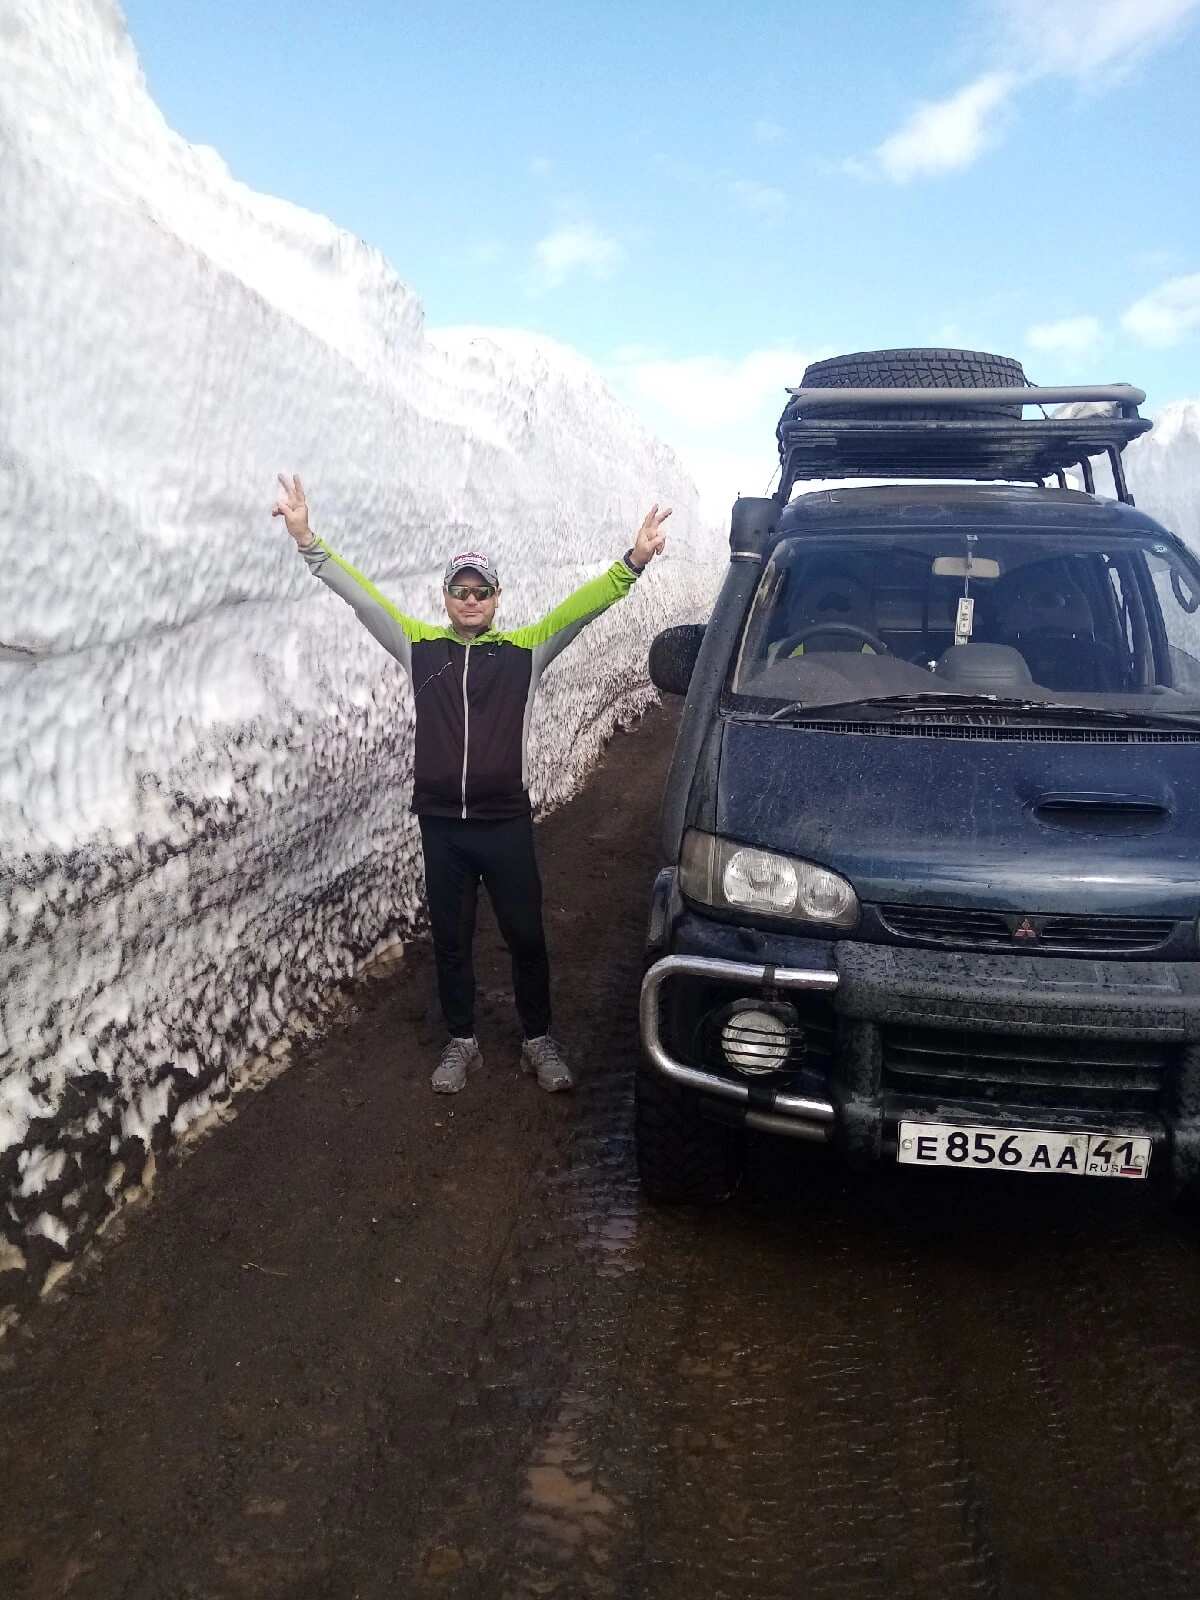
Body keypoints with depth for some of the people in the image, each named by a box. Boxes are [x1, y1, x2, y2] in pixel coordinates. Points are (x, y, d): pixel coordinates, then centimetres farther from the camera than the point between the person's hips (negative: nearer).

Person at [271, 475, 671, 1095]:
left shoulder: (524, 650, 0)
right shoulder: (421, 647, 3)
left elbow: (581, 606, -12)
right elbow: (362, 597, -2)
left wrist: (632, 562, -25)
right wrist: (307, 540, -12)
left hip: (506, 822, -1)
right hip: (441, 823, 1)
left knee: (525, 936, 9)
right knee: (450, 939, 13)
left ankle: (539, 1040, 28)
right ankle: (462, 1042, 31)